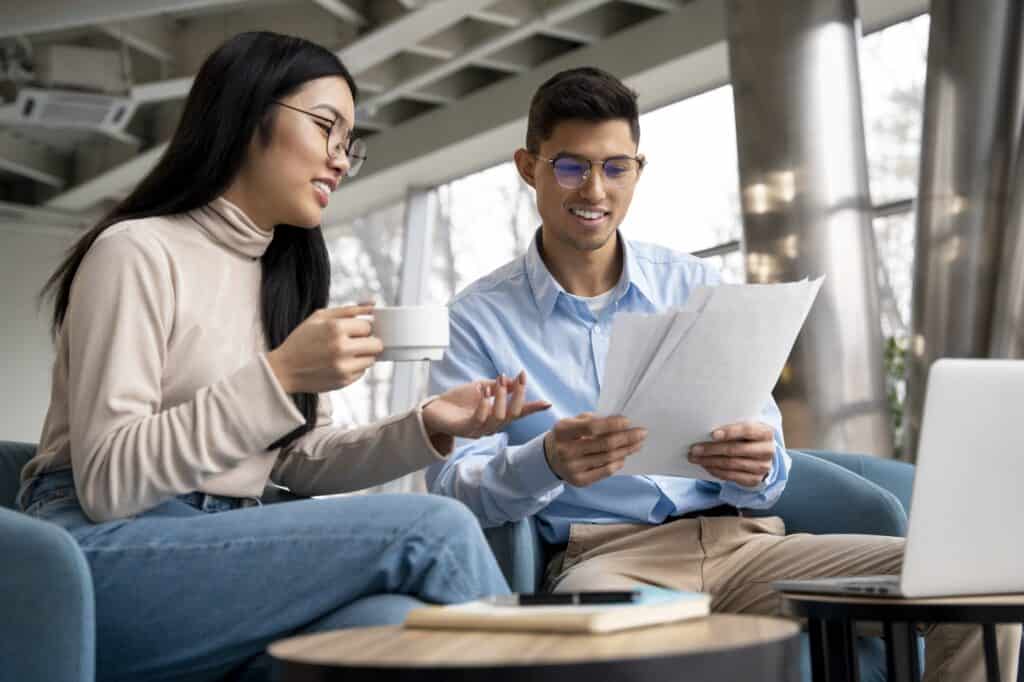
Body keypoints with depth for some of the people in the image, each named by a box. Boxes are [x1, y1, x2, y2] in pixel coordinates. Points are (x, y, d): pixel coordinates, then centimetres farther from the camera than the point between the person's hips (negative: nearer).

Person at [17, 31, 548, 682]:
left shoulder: (287, 276, 19)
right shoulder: (137, 250, -6)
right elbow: (106, 481, -14)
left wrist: (427, 427, -2)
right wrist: (278, 377, -22)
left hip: (226, 556, 6)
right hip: (107, 560, -6)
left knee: (403, 623, -30)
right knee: (432, 527, -24)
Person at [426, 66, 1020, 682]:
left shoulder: (697, 287, 15)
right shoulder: (478, 318, 7)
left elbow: (764, 478, 13)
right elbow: (451, 485, -3)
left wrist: (759, 467, -13)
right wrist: (545, 464, -24)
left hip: (739, 538, 4)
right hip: (605, 555, -4)